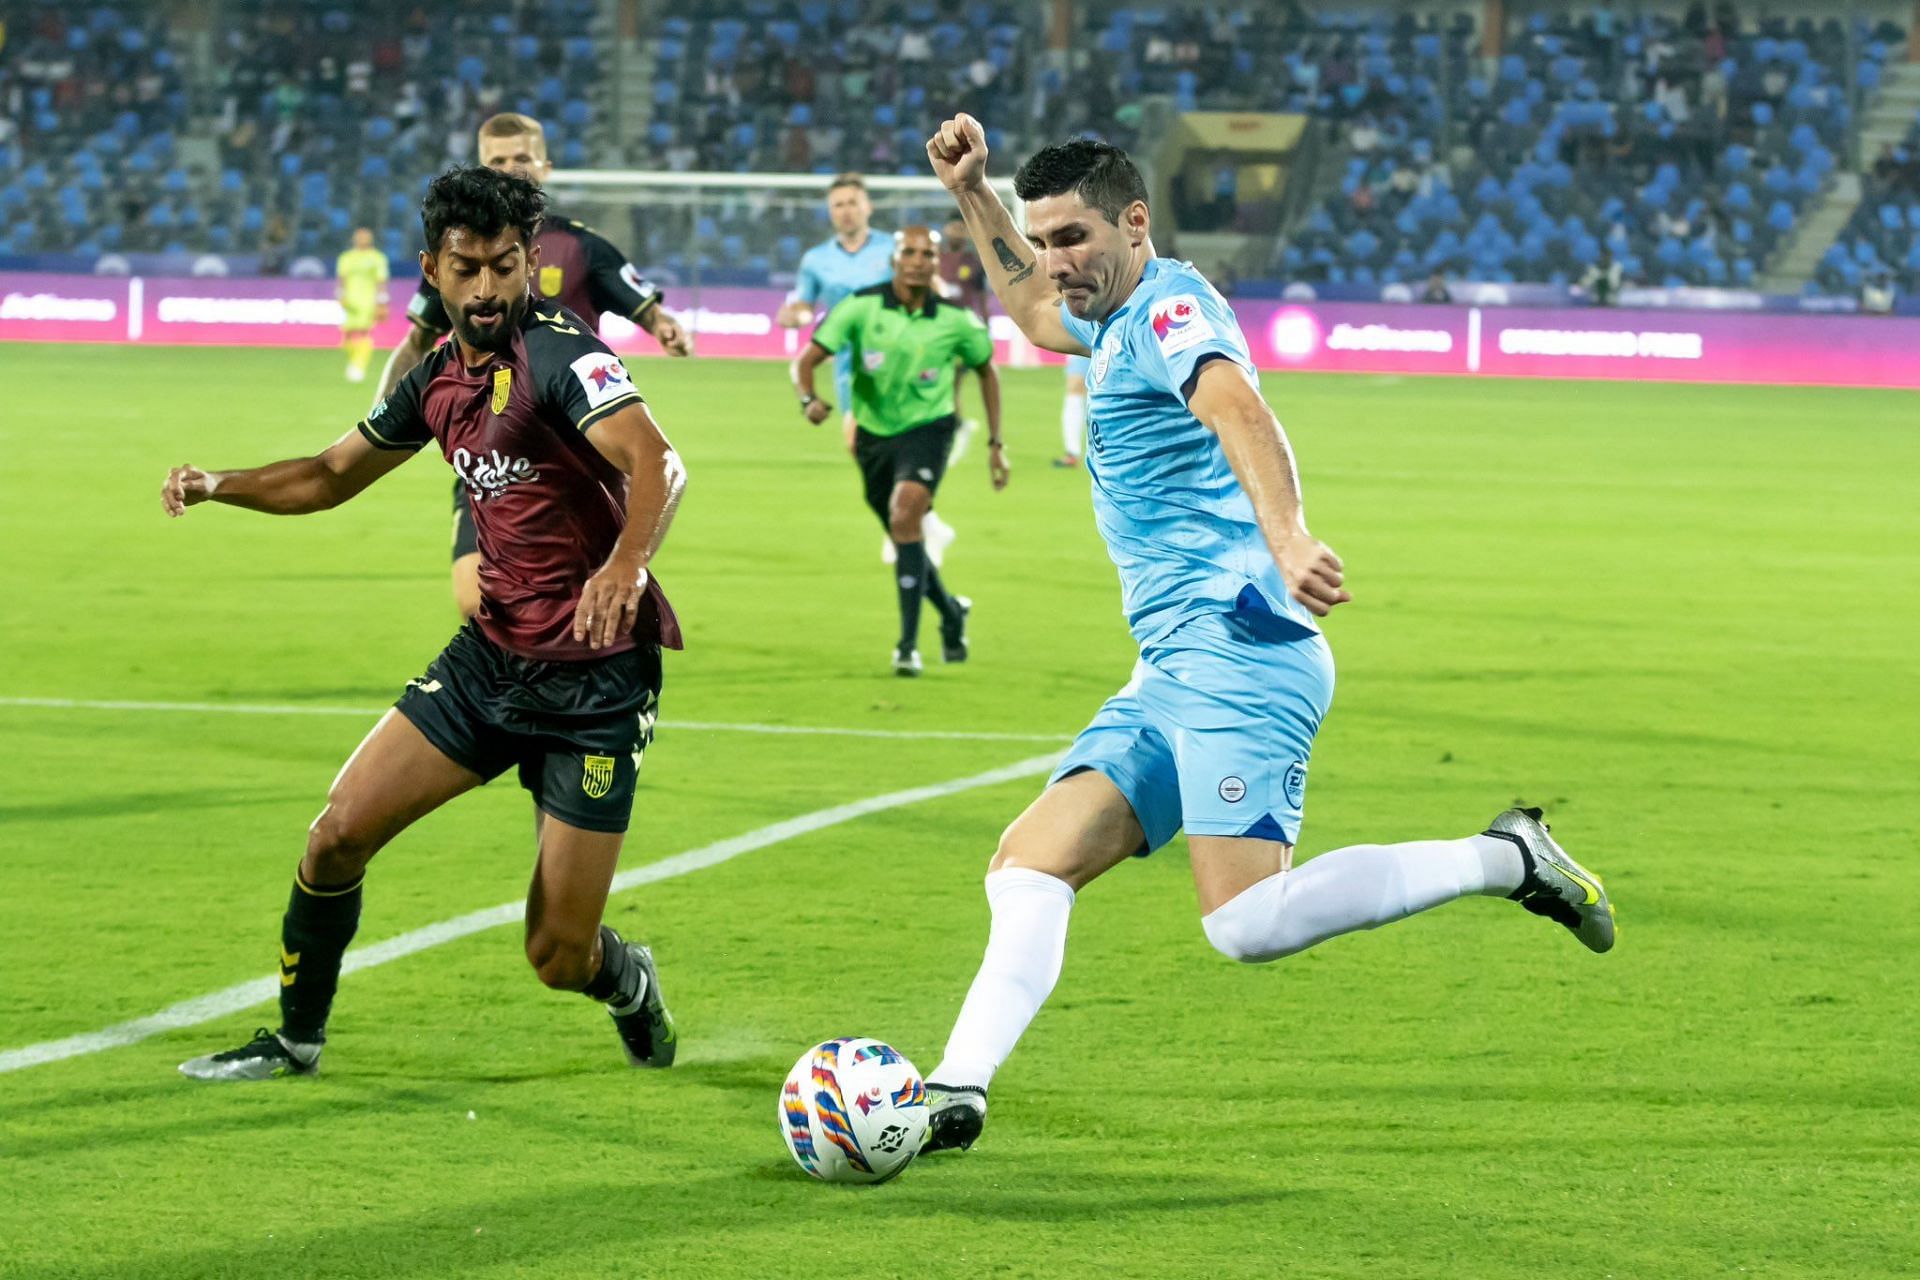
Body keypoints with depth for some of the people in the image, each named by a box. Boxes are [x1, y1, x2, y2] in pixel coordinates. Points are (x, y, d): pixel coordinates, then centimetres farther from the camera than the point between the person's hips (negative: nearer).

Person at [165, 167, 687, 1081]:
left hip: (596, 682, -6)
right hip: (491, 655, 6)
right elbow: (335, 474, 23)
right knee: (337, 836, -4)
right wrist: (220, 485, 6)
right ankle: (296, 1039, 18)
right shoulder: (440, 379, 7)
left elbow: (658, 465, -32)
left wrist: (626, 564, -51)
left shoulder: (559, 354, -17)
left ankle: (628, 984, 32)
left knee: (558, 960, -5)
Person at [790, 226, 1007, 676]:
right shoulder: (862, 307, -13)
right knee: (906, 537, 14)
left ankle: (909, 643, -25)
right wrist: (809, 399, -36)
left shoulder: (955, 321, -10)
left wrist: (996, 444, 8)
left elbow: (986, 369, 8)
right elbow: (806, 360, -14)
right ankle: (952, 613, 44)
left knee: (905, 516, -27)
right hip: (873, 433, 3)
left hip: (927, 428, -3)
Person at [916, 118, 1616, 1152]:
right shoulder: (1115, 321, 24)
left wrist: (1286, 539, -47)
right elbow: (1030, 307, 49)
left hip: (1240, 649, -10)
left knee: (1250, 923, -22)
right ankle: (956, 1092, -12)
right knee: (1028, 863, -3)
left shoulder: (1170, 307, -6)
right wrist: (971, 196, 36)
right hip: (1172, 676, 10)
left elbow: (1241, 413, -28)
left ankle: (1504, 860, -9)